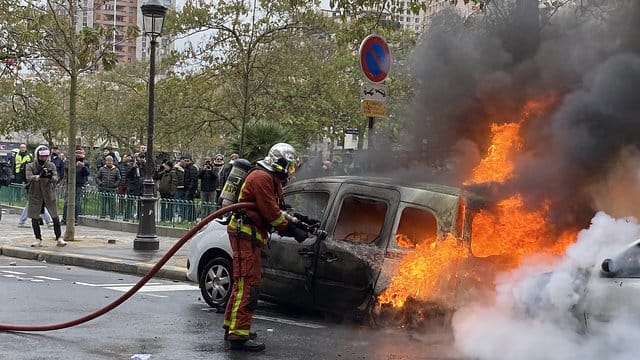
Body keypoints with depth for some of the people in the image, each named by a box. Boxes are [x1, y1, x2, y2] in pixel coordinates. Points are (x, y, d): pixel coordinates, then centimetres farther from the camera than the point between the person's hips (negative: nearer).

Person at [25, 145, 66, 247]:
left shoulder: (51, 166, 1)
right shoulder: (30, 166, -3)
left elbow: (56, 178, -11)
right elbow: (29, 178, -21)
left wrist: (51, 177, -35)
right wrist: (39, 176, -39)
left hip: (49, 194, 0)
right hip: (35, 196, 0)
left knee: (55, 217, -3)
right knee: (35, 219, 5)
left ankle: (59, 239, 6)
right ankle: (38, 239, 19)